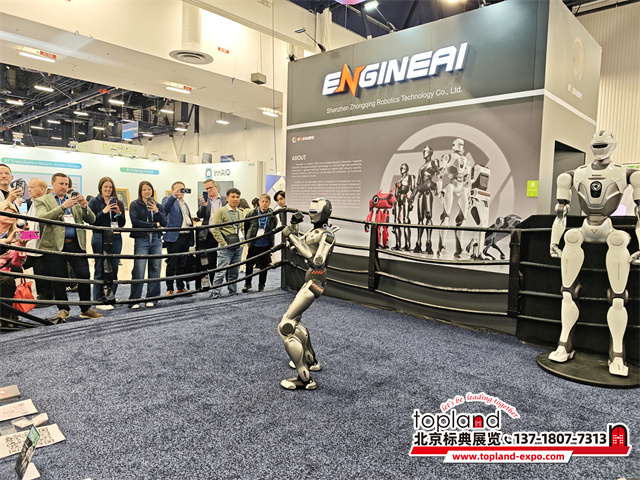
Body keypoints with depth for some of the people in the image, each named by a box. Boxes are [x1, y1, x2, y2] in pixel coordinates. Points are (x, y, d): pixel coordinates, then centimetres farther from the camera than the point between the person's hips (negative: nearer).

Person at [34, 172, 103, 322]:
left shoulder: (75, 201, 18)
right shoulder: (42, 201, 8)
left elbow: (91, 220, 10)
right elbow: (42, 218, -12)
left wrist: (84, 206, -8)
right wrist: (63, 206, -20)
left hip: (76, 244, 3)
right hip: (55, 245, -2)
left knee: (84, 275, -3)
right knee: (59, 279, 2)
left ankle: (86, 309, 9)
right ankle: (63, 309, 18)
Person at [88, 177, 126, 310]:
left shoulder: (118, 203, 13)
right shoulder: (94, 202, 1)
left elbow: (123, 224, 11)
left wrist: (119, 213, -6)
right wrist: (103, 212, -17)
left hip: (116, 238, 4)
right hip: (100, 238, -4)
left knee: (114, 269, 6)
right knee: (100, 270, -2)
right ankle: (99, 300, 5)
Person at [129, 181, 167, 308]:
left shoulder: (157, 205, 15)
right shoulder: (134, 205, 5)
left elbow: (164, 223, 7)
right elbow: (135, 222, -8)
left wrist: (156, 211, -8)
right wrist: (154, 225, -7)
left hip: (156, 240, 4)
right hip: (141, 240, -4)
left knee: (155, 270, 4)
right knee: (138, 272, -8)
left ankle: (151, 298, 13)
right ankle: (134, 300, 2)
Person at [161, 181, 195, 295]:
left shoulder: (185, 203, 22)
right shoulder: (168, 199, 1)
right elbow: (165, 207, -23)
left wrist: (192, 238, 17)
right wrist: (174, 195, -34)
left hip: (186, 237, 7)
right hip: (174, 237, -7)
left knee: (182, 264, 13)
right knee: (172, 264, -2)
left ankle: (181, 288, 21)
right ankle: (169, 289, 6)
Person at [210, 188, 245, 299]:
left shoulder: (240, 213, 16)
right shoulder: (221, 212, -5)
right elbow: (215, 230, -10)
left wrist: (242, 241, 11)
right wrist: (224, 243, -14)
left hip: (238, 247, 6)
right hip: (226, 248, -6)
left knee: (234, 272, 12)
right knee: (221, 271, -7)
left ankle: (232, 291, 22)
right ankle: (215, 293, 0)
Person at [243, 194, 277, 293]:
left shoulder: (272, 215, -3)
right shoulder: (252, 213, -5)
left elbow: (274, 228, 14)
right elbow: (246, 224, 11)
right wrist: (248, 236, 12)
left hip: (266, 245, 0)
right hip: (253, 244, 0)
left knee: (263, 266, 8)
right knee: (249, 264, 6)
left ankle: (261, 285, 23)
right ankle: (247, 283, 23)